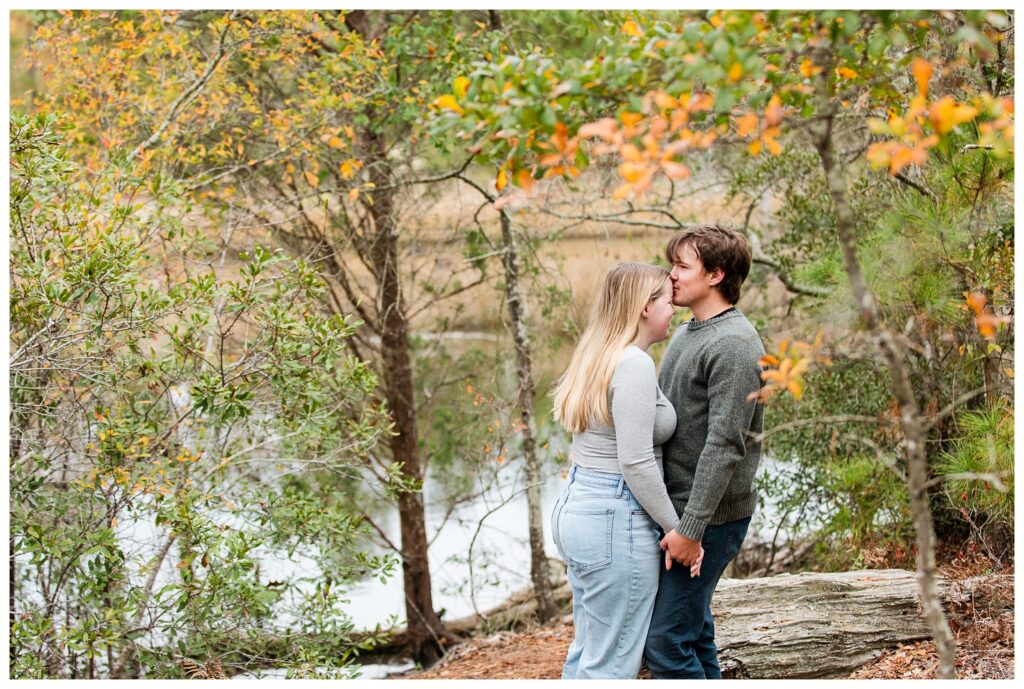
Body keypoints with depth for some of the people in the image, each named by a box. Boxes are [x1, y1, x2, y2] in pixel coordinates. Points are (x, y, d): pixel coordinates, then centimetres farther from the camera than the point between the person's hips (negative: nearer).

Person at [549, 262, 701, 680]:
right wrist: (676, 528, -11)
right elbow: (636, 462, -20)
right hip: (616, 522, -10)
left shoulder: (597, 358, 13)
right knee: (612, 665, -2)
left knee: (587, 654, 17)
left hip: (575, 507, 10)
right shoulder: (635, 365, -17)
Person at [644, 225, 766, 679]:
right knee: (692, 633, 15)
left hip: (708, 519, -10)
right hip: (674, 509, 10)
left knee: (665, 641, -10)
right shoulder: (685, 335, 14)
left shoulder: (733, 344, -16)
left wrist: (691, 527, -24)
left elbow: (724, 444, -22)